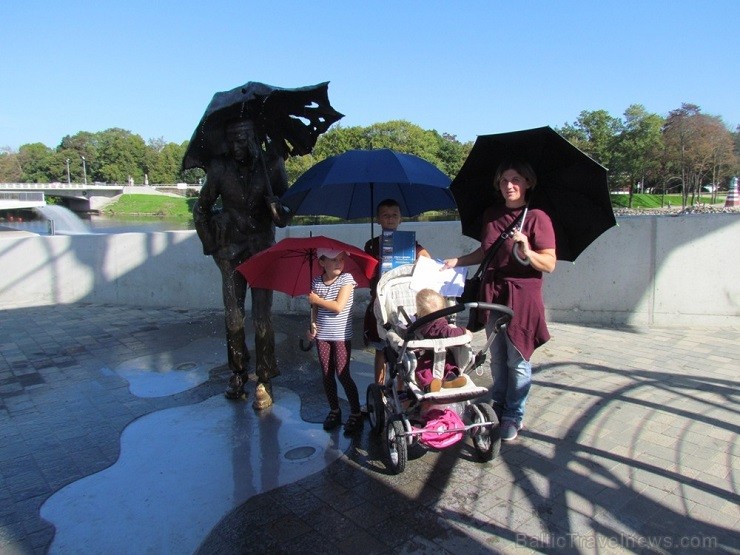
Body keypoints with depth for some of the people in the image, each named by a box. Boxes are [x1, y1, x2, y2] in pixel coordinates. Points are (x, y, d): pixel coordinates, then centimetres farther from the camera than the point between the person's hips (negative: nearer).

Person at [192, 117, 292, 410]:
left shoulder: (271, 164, -6)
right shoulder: (219, 168, -4)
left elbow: (284, 215, -5)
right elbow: (201, 209, 9)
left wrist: (278, 207, -27)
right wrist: (211, 245, 7)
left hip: (262, 251, -1)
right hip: (231, 253, 2)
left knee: (262, 317, -5)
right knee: (233, 316, 4)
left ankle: (264, 381, 5)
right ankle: (238, 374, 22)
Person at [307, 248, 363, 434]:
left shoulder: (346, 278, -10)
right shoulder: (316, 282, 3)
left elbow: (338, 306, -18)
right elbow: (315, 307, 10)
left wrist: (317, 299, -10)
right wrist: (313, 324, -6)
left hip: (341, 335, -4)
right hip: (322, 335, 4)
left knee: (342, 374, -4)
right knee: (327, 375, 11)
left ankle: (356, 414, 9)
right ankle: (334, 411, 26)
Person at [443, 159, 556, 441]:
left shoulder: (537, 217, -9)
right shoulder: (491, 214, 8)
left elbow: (549, 264, -11)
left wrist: (526, 251, -28)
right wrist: (457, 261, 9)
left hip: (522, 297, -5)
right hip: (493, 294, 5)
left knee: (517, 360, 4)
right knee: (496, 357, 15)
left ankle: (514, 416, 20)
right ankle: (498, 407, 32)